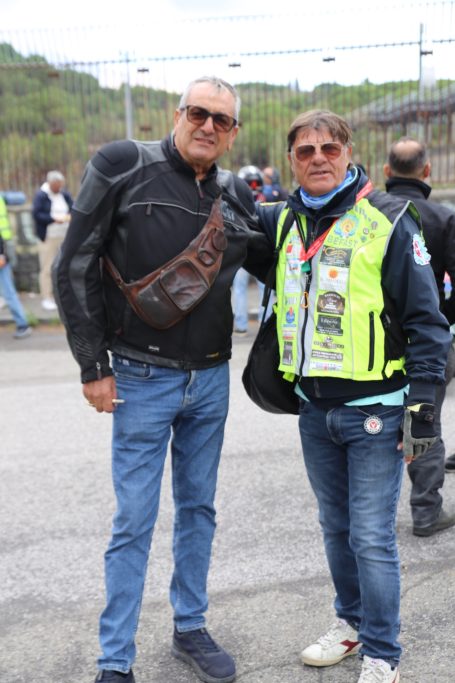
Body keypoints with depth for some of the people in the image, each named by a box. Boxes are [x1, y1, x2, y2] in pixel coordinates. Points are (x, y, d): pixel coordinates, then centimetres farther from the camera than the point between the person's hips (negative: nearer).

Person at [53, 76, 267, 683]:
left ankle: (190, 628, 34)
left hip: (211, 380, 5)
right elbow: (74, 268, -8)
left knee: (198, 508, 16)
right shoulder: (122, 166, -9)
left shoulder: (237, 196, 5)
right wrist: (93, 366, -10)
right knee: (135, 521, 2)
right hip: (143, 380, -4)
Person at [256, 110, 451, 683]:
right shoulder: (283, 221, 5)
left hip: (375, 410, -5)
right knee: (336, 527, 19)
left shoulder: (388, 221, -10)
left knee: (372, 537, 0)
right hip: (314, 407, 6)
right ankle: (351, 622, 39)